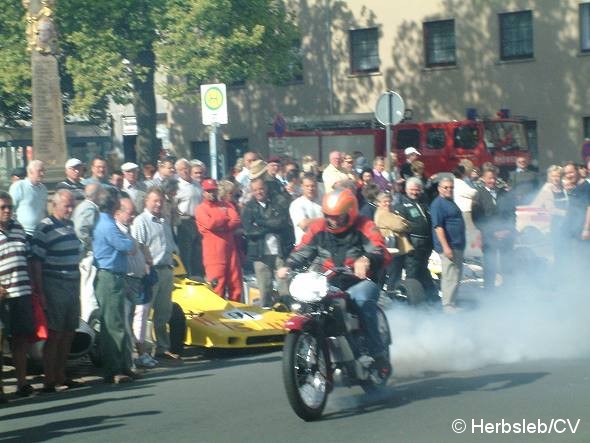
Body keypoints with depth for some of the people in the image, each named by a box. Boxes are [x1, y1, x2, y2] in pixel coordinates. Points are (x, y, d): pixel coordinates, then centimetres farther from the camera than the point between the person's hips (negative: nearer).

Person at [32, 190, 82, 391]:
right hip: (54, 287, -7)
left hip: (72, 286, 7)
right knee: (54, 334, -5)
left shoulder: (71, 225, 12)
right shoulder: (45, 228, -11)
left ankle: (60, 375, 21)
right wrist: (41, 292, -17)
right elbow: (37, 261, -13)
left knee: (69, 334, 11)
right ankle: (49, 380, 1)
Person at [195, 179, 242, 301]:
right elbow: (210, 224, -14)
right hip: (214, 253, -4)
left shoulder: (226, 205, 17)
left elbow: (237, 221, 1)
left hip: (231, 251, 4)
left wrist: (221, 225, -12)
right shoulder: (200, 209, 5)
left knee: (236, 287, 4)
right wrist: (226, 218, 1)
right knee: (217, 287, -8)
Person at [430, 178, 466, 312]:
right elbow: (438, 227, -19)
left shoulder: (450, 202, 19)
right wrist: (446, 247, -25)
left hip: (457, 245, 10)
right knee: (451, 277, -10)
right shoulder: (438, 204, -12)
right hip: (449, 246, -10)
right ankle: (448, 306, -7)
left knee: (456, 276, 14)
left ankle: (451, 303, 22)